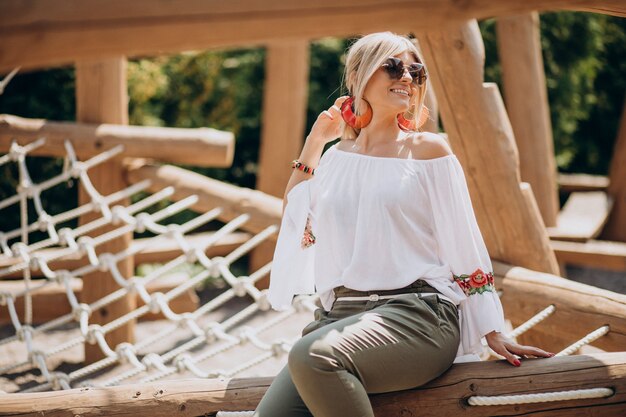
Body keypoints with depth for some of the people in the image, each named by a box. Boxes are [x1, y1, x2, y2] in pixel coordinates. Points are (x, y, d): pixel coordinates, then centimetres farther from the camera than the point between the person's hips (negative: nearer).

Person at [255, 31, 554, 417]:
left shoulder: (428, 151, 6)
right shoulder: (337, 157, 18)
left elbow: (466, 247, 4)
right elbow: (293, 224, 11)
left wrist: (494, 334, -1)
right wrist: (315, 141, 15)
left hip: (417, 312, -3)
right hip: (339, 314, 4)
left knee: (314, 356, -34)